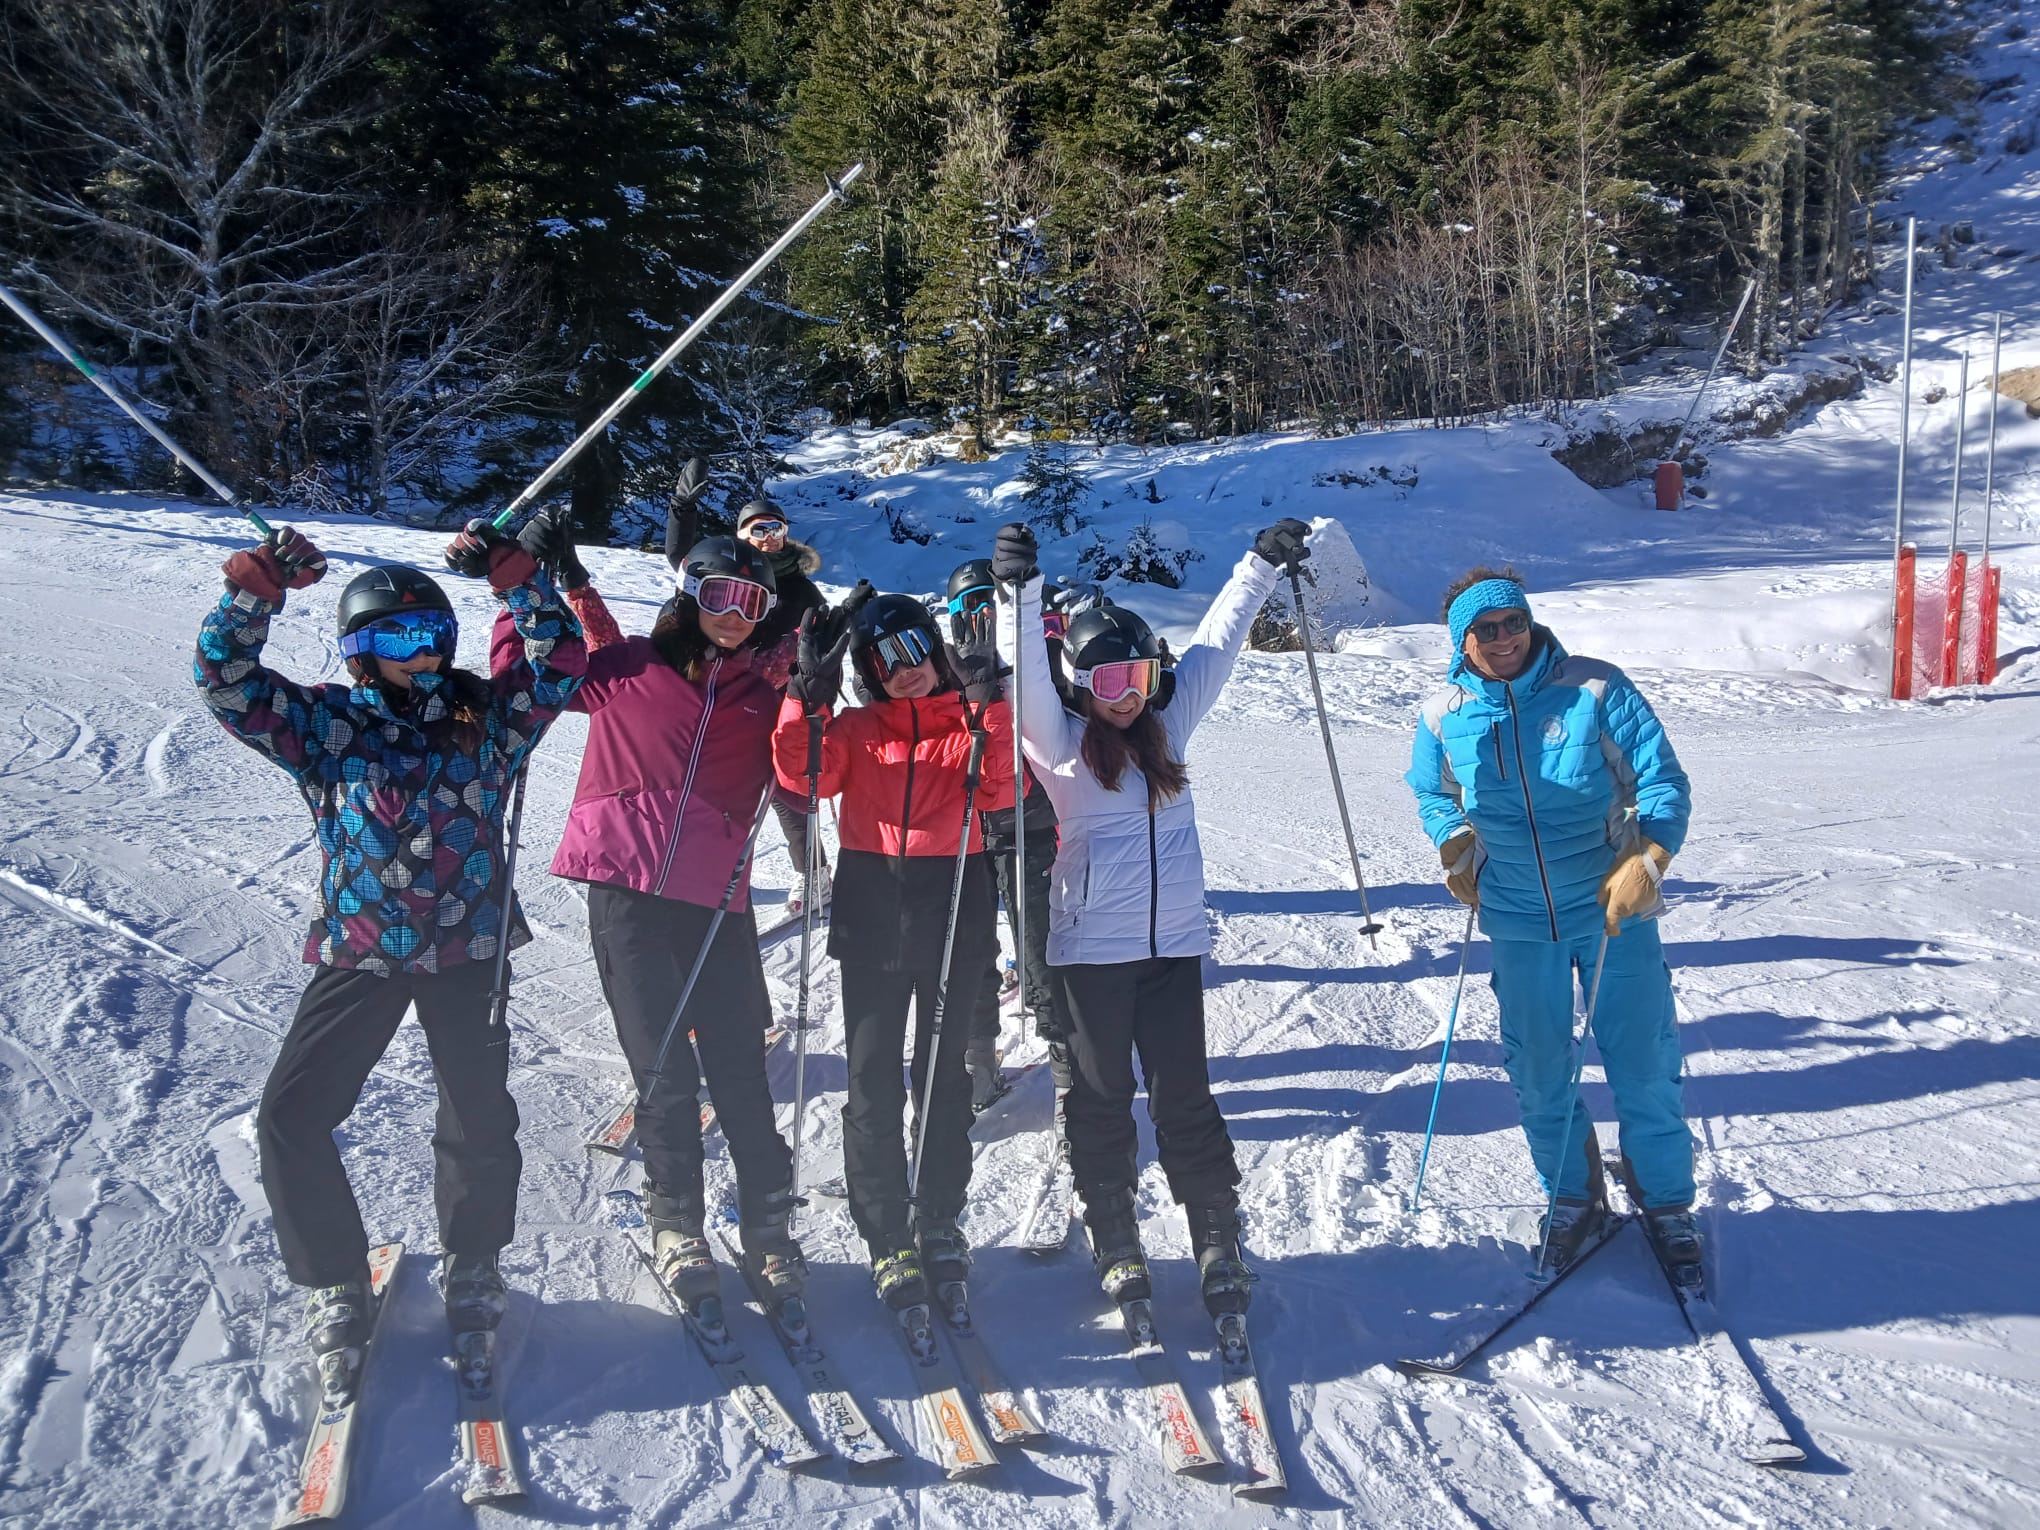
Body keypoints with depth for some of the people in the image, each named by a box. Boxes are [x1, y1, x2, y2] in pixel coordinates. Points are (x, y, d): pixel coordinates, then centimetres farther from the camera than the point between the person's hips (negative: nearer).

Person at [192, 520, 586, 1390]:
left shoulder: (486, 719, 4)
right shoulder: (327, 727, 2)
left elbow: (556, 662, -2)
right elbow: (227, 683, -6)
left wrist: (511, 576, -10)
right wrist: (256, 587, -17)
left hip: (468, 950, 0)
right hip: (359, 952, 0)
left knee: (481, 1118, 2)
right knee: (290, 1119, -6)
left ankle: (471, 1267, 28)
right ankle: (335, 1285, 13)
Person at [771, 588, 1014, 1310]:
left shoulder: (969, 721, 8)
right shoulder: (857, 729, 11)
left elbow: (1000, 791, -9)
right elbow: (803, 776, -6)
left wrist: (987, 709, -19)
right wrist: (810, 689, -14)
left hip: (952, 911, -1)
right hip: (872, 910, 1)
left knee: (942, 1072, 8)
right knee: (873, 1077, -2)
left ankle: (939, 1218, 23)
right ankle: (887, 1235, 7)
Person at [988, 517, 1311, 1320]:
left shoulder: (1166, 726, 9)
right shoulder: (1060, 741, -3)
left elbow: (1215, 644, 14)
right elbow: (1027, 676, -19)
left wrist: (1262, 564, 15)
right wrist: (1020, 592, -34)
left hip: (1173, 943, 3)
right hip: (1091, 948, -3)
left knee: (1184, 1098, 4)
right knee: (1102, 1100, 7)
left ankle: (1219, 1244, 12)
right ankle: (1115, 1248, 18)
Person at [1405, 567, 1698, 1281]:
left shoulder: (1595, 689, -10)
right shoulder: (1444, 717, -2)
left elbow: (1663, 779, -8)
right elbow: (1432, 792, 18)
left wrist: (1647, 859, -22)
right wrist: (1454, 846, 0)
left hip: (1613, 910, -2)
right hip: (1518, 923, 2)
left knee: (1643, 1066, 4)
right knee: (1538, 1072, 10)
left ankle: (1666, 1203, 25)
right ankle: (1573, 1197, 32)